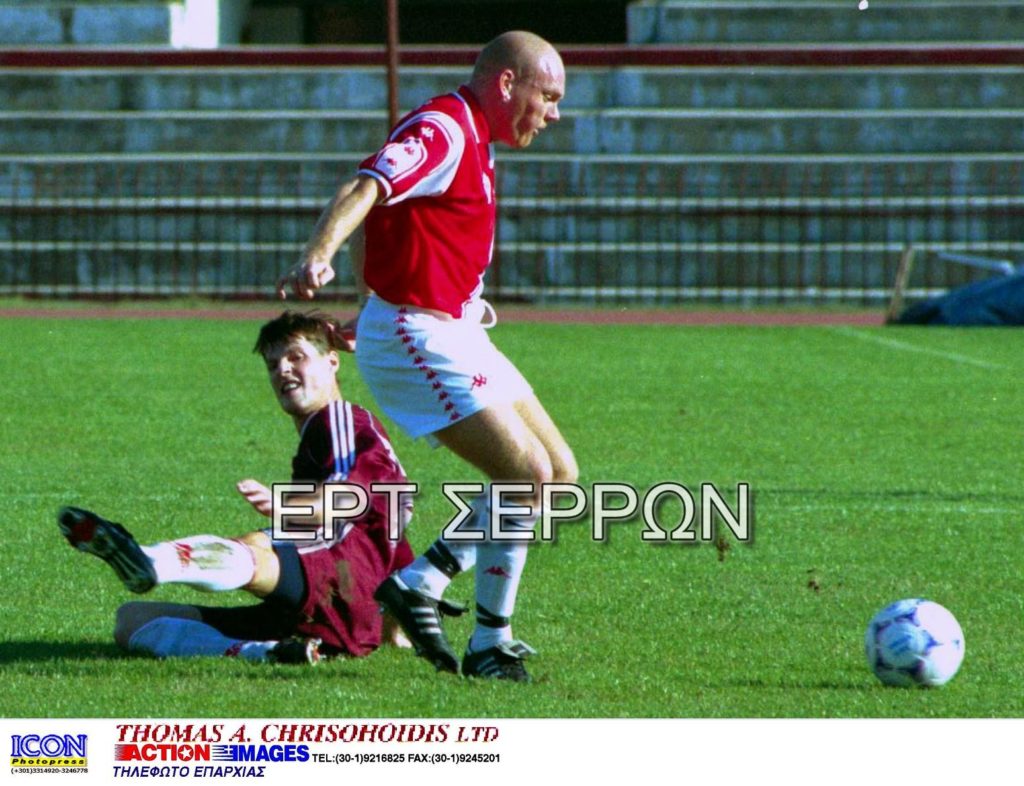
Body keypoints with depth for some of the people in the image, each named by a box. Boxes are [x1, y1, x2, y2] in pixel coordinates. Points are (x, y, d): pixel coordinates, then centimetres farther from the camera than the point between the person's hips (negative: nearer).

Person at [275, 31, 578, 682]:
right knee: (528, 475, -15)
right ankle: (489, 645, -5)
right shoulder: (441, 132, -17)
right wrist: (318, 258, -51)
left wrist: (372, 306, 28)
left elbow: (379, 203, 26)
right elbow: (364, 192, -34)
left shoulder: (470, 140, 15)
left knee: (559, 472, 10)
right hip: (419, 340, -11)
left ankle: (421, 582, 12)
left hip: (456, 333, 11)